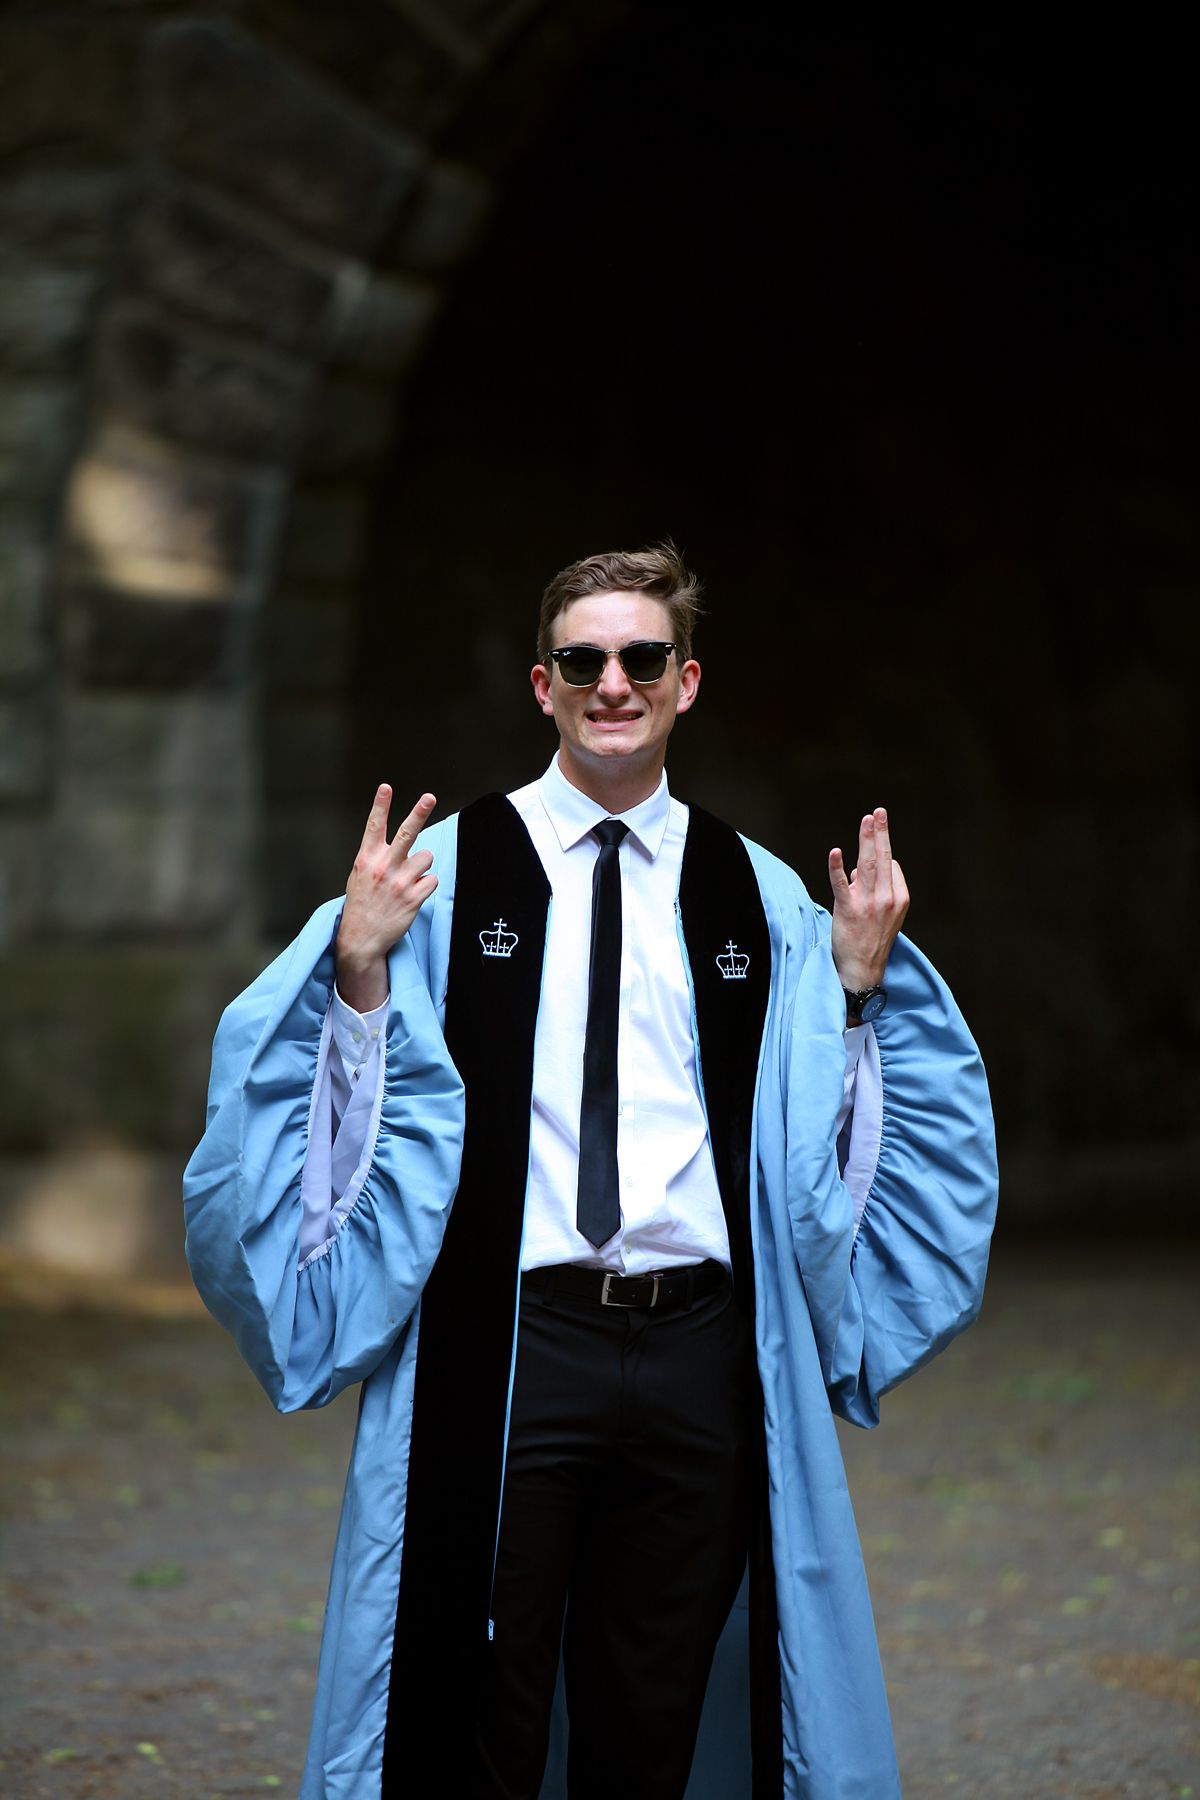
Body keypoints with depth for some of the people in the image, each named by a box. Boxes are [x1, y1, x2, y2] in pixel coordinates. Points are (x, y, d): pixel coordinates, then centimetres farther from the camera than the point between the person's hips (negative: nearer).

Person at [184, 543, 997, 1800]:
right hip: (507, 1351, -3)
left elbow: (816, 1152, 9)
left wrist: (859, 987, -3)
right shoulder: (450, 871, 2)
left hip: (699, 1356, 3)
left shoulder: (761, 897, 10)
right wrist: (360, 965, -18)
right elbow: (361, 1124, -3)